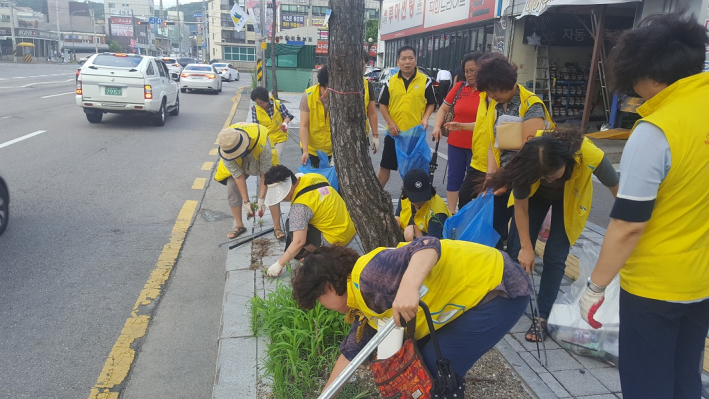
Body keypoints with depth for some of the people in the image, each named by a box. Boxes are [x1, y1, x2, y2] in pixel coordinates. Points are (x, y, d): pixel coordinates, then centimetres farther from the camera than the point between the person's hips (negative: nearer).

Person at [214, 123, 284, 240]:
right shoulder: (224, 152, -34)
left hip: (262, 162, -2)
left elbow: (265, 173, -32)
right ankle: (240, 226, 8)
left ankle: (277, 228, -6)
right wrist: (246, 202, -26)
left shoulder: (262, 144, -44)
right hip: (238, 164, 2)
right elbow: (238, 175, -27)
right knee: (232, 190, -9)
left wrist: (261, 199, -30)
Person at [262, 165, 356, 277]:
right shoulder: (313, 177, -3)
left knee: (292, 226, -10)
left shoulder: (300, 206, -24)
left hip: (336, 241, -8)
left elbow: (299, 242, -23)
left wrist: (279, 264, -13)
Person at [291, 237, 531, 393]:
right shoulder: (365, 307, 8)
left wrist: (408, 287, -51)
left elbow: (427, 246, -34)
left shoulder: (368, 274, -24)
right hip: (469, 297, 9)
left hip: (499, 288, -9)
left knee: (437, 368, -9)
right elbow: (351, 352, 16)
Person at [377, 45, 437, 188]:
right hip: (394, 132, 1)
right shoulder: (390, 81, 2)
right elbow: (383, 104, 5)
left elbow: (431, 103, 5)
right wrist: (390, 122, -8)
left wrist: (425, 118, -13)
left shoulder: (425, 81, -2)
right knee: (385, 166, 8)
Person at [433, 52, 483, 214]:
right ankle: (451, 212, 21)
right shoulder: (459, 87, 3)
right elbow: (443, 109, 10)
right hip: (455, 143, 3)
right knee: (454, 178, 10)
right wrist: (437, 126, -6)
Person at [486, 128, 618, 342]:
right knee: (517, 251, -3)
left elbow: (616, 188, -21)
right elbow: (521, 207, -21)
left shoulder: (591, 156, -41)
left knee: (555, 257, -8)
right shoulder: (527, 163, -37)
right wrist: (526, 247, -15)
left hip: (570, 198, -1)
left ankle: (542, 317, 5)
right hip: (535, 195, 1)